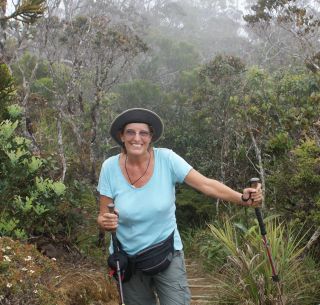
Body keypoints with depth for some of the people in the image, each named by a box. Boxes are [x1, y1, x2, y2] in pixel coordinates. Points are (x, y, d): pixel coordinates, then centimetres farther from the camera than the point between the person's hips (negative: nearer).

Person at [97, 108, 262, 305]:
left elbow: (206, 184, -19)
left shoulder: (166, 159, -14)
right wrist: (106, 222, -30)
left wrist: (242, 199, -33)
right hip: (128, 259, 1)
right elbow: (103, 217, -7)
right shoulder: (111, 167, -12)